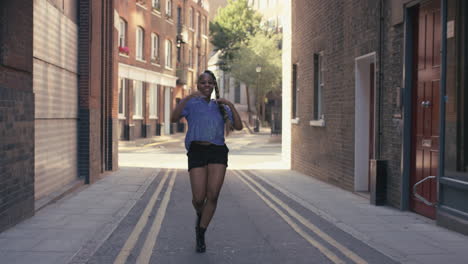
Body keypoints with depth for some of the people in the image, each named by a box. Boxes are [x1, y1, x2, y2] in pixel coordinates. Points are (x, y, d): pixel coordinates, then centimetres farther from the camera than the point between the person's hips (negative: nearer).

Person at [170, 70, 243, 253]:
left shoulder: (221, 107, 20)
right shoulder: (191, 103, 10)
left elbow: (239, 126, 9)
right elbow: (174, 118, -9)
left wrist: (230, 105, -2)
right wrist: (187, 98, -17)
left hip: (217, 151, 2)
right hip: (197, 152, -2)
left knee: (213, 195, -13)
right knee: (198, 198, -8)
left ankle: (200, 234, 2)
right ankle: (200, 214, 30)